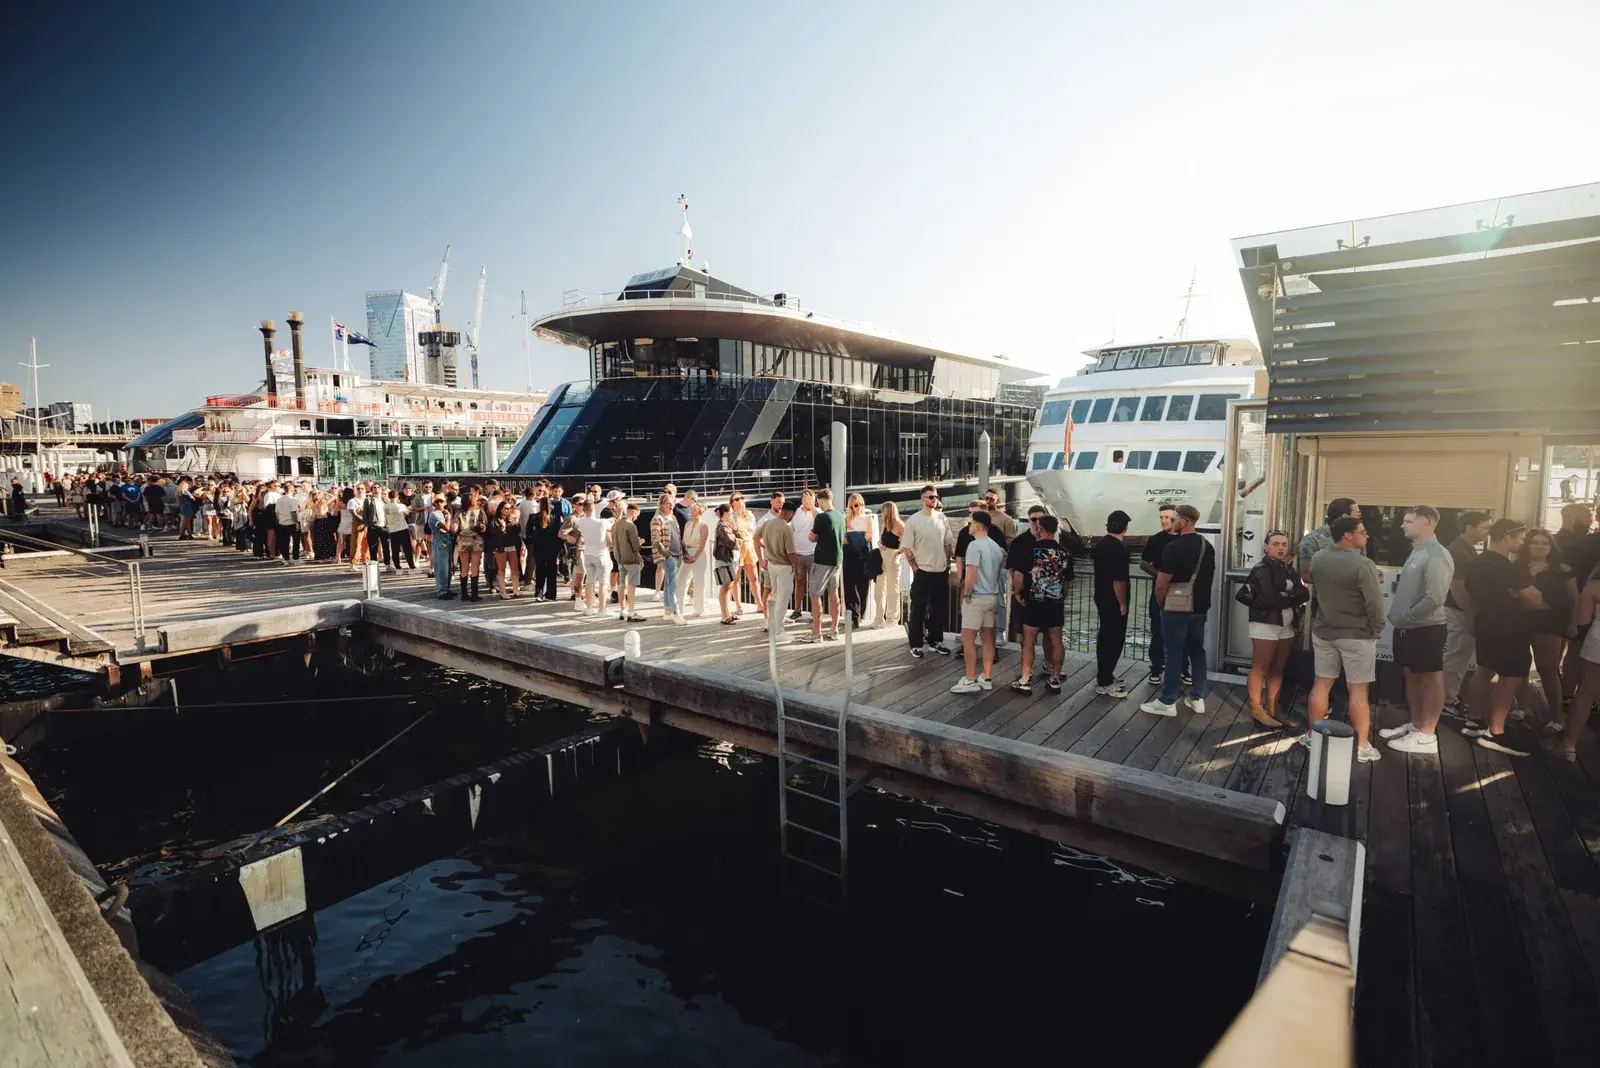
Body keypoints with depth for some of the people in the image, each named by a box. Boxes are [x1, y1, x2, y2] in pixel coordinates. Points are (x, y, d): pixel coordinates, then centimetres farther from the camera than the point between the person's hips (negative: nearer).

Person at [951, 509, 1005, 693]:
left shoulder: (974, 545, -16)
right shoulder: (996, 546, 11)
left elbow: (971, 574, -22)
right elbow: (1003, 567, 17)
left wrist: (966, 593, -11)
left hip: (977, 597, -8)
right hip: (993, 596, 8)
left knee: (968, 638, -2)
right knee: (987, 637, 12)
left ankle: (970, 680, 0)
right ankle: (987, 678, 17)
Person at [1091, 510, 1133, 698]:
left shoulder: (1100, 544, 5)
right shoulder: (1120, 549, -22)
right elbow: (1119, 580, -24)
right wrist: (1123, 604, -15)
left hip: (1101, 597, 9)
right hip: (1114, 602, -9)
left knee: (1105, 638, 17)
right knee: (1114, 641, -2)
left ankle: (1104, 676, 27)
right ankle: (1105, 683, 2)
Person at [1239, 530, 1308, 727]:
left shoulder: (1290, 568, 12)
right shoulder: (1261, 568, -9)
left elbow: (1305, 594, 0)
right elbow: (1269, 597, -22)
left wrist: (1284, 596, -14)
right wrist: (1291, 597, -7)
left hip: (1286, 626, 7)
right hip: (1265, 625, -7)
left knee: (1277, 669, 11)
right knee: (1260, 668, -2)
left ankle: (1272, 709, 19)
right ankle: (1256, 709, 3)